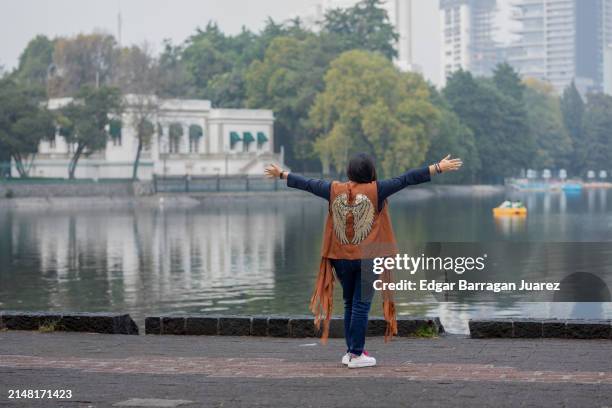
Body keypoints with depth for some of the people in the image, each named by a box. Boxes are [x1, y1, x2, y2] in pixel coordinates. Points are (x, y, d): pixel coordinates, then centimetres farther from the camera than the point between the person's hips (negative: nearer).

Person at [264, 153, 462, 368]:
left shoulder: (335, 190, -1)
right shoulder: (376, 190, -10)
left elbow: (307, 184, 11)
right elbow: (407, 179, -11)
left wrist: (281, 174, 26)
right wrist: (438, 168, -10)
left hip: (342, 258, 4)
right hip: (368, 257, -4)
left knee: (350, 303, 16)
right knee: (361, 304, 0)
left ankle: (352, 351, 21)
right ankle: (356, 354, 1)